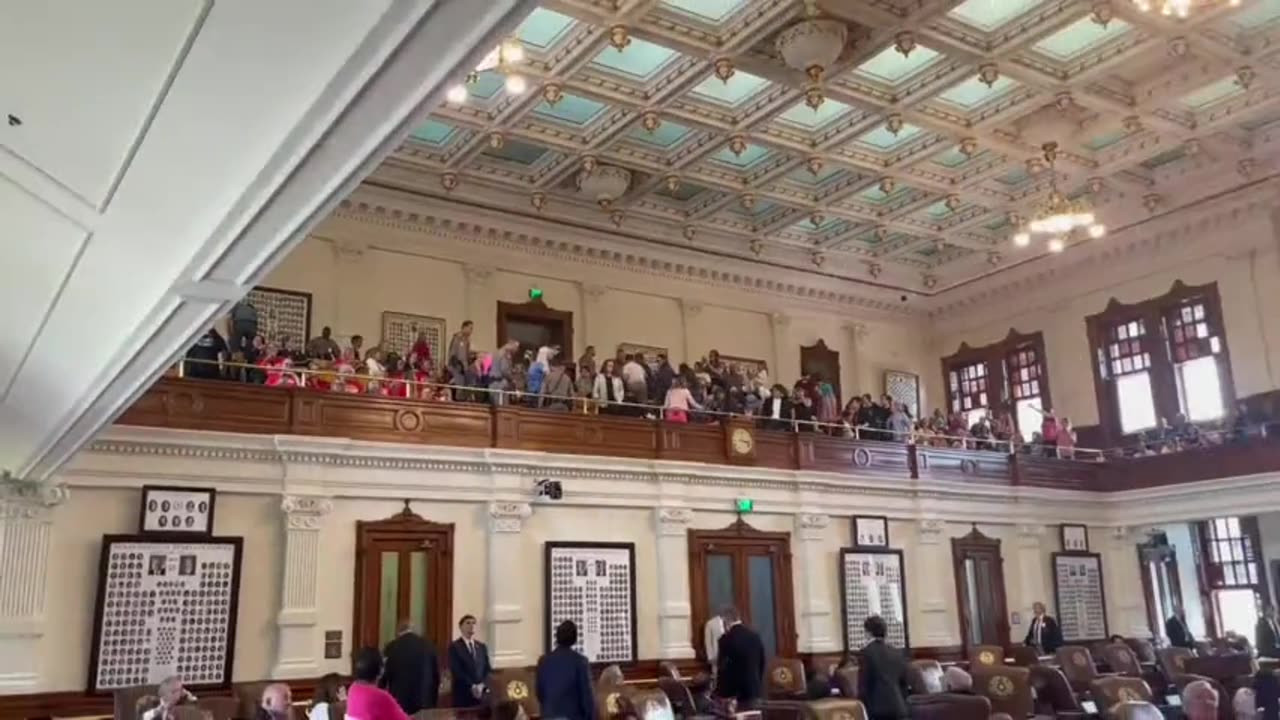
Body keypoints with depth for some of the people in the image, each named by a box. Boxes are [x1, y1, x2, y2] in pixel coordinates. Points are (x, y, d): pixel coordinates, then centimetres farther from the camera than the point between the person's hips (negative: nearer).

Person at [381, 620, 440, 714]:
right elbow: (436, 676, 8)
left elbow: (383, 676, 1)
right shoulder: (428, 646, 5)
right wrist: (433, 701, 17)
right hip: (424, 702, 2)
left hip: (400, 702, -2)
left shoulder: (392, 647, -3)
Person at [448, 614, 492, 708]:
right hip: (463, 694, -4)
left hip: (481, 694, 4)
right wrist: (472, 686, -15)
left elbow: (488, 669, 11)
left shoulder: (482, 647, 16)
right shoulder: (454, 646, -1)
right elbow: (456, 671, -9)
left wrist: (482, 685, -7)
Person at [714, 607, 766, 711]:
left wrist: (719, 693, 2)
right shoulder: (755, 636, 8)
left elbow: (722, 667, -10)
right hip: (754, 690, 6)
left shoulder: (726, 639, -12)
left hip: (733, 694, -6)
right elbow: (762, 663, 14)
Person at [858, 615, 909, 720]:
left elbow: (863, 684, -7)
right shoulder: (897, 653, 11)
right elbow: (904, 682, 15)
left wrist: (862, 707, 0)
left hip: (877, 707, -5)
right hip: (897, 707, 5)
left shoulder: (867, 651, -6)